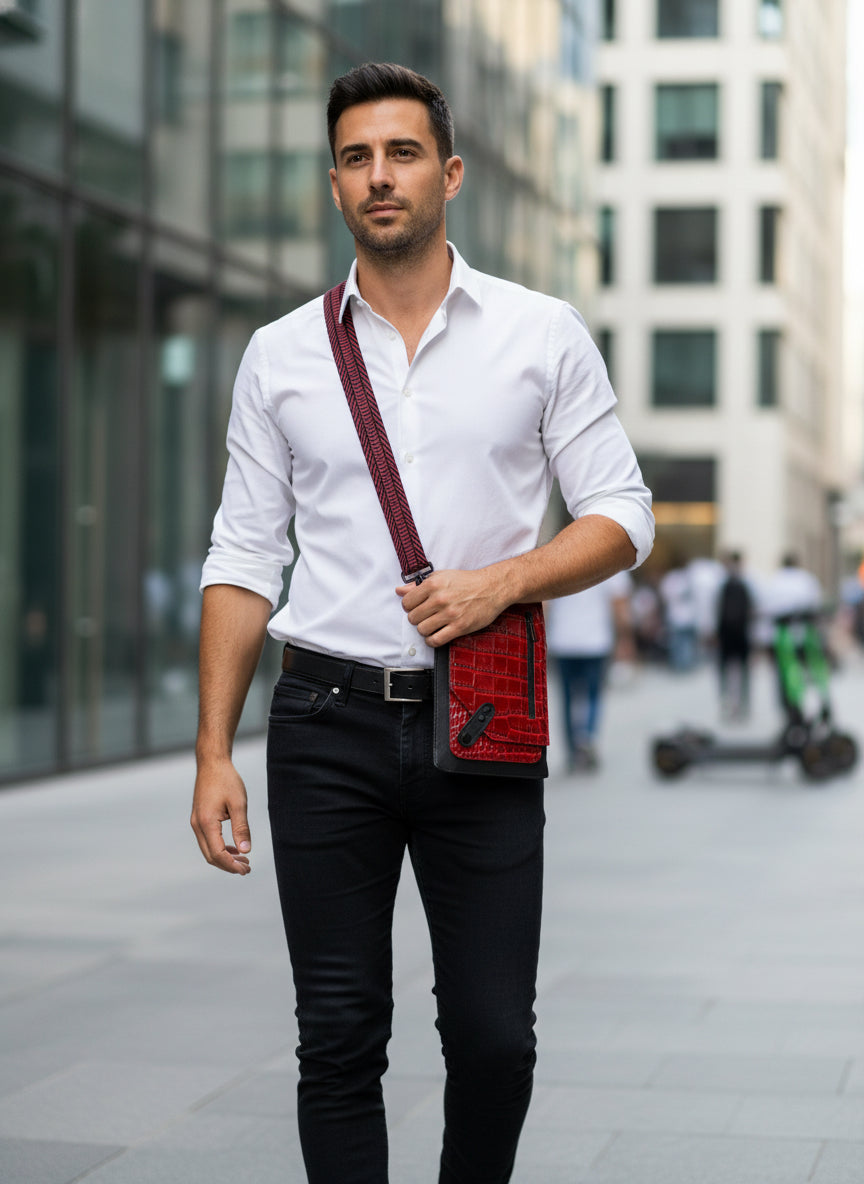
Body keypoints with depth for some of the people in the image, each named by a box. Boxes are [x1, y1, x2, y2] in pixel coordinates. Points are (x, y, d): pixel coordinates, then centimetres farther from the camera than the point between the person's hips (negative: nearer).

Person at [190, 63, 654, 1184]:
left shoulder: (544, 335, 4)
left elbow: (621, 518, 4)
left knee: (494, 1036, 2)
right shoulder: (280, 354, 8)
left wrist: (503, 579, -14)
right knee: (339, 1036, 3)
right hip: (329, 723, 1)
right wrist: (214, 752, 0)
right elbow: (242, 561, 7)